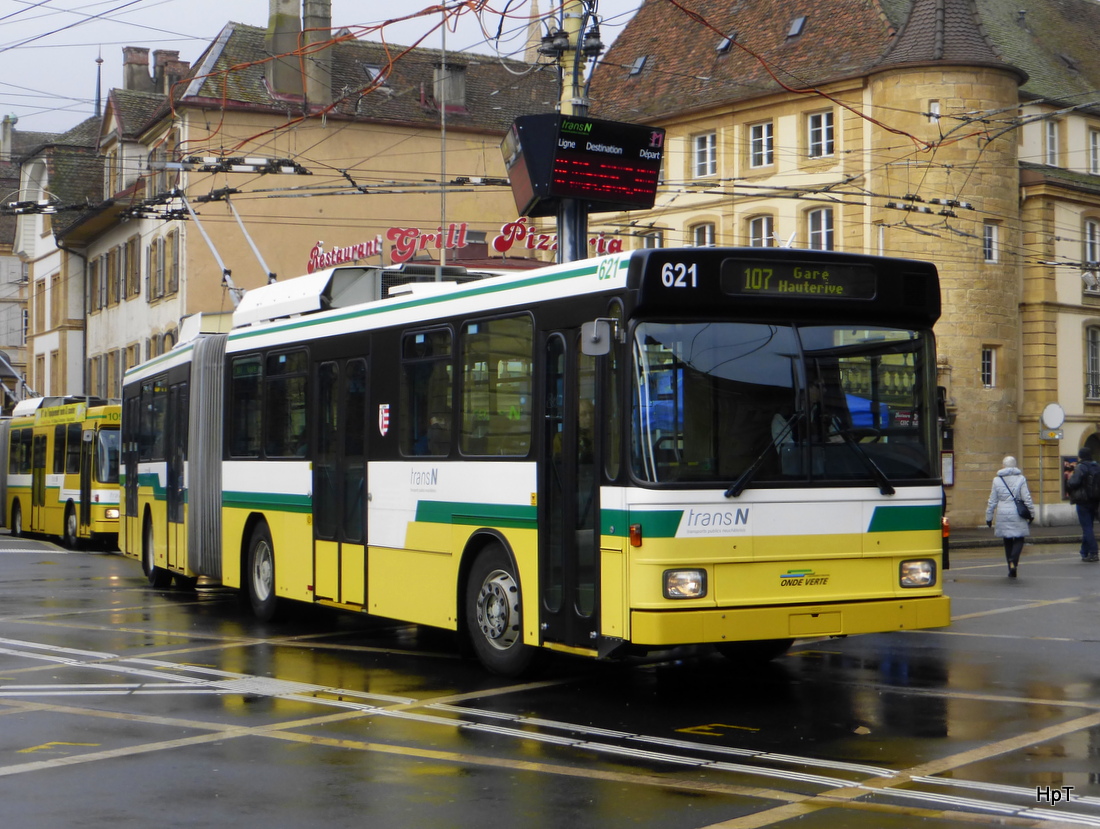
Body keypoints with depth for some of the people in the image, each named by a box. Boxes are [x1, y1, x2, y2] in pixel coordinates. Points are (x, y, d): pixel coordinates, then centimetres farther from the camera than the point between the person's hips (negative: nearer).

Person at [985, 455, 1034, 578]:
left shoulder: (997, 480, 2)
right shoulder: (1021, 479, -2)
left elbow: (992, 501, 5)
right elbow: (1027, 498, -4)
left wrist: (989, 517, 13)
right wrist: (1031, 513, 6)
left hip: (1002, 514, 2)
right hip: (1017, 514, -2)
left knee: (1007, 542, 10)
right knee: (1019, 539, 7)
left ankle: (1012, 570, 11)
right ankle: (1013, 561, -20)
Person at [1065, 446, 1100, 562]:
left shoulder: (1080, 467, -14)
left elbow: (1074, 483, -21)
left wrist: (1069, 476, 1)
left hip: (1083, 501, -7)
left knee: (1087, 527, -5)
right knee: (1088, 527, 15)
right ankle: (1085, 553, 18)